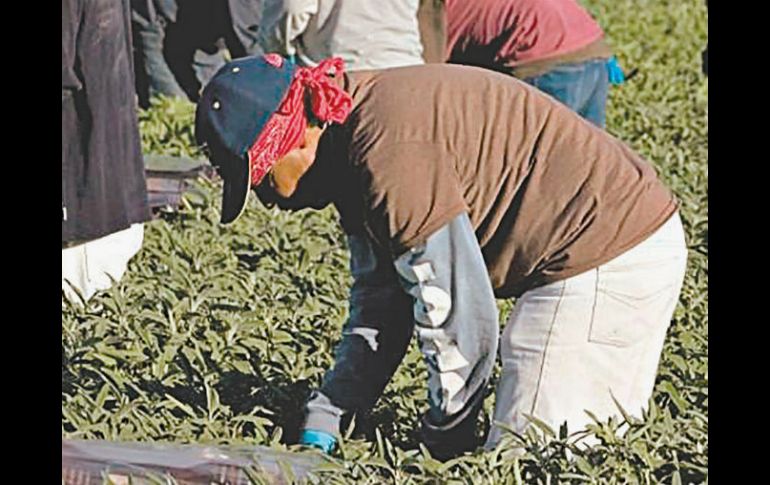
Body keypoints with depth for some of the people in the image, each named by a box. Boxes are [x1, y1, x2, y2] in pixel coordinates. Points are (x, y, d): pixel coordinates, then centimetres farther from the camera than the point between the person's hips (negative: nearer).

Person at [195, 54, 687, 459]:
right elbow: (379, 300, 14)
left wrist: (446, 442, -7)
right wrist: (327, 411, 6)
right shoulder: (352, 139, 8)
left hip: (607, 260, -11)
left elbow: (455, 319, -21)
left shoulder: (391, 152, -25)